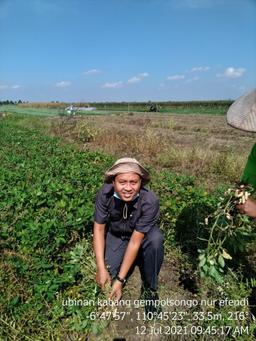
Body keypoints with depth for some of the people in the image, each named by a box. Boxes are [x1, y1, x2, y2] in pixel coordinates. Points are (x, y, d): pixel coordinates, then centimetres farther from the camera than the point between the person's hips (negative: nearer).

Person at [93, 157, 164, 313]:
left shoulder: (150, 201, -34)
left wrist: (120, 279, -28)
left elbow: (135, 241, -30)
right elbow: (99, 229, -17)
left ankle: (150, 288, -9)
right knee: (107, 275, -14)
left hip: (142, 235, -2)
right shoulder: (105, 193, -28)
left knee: (156, 239, -34)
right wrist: (101, 268, -21)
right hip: (116, 235, 2)